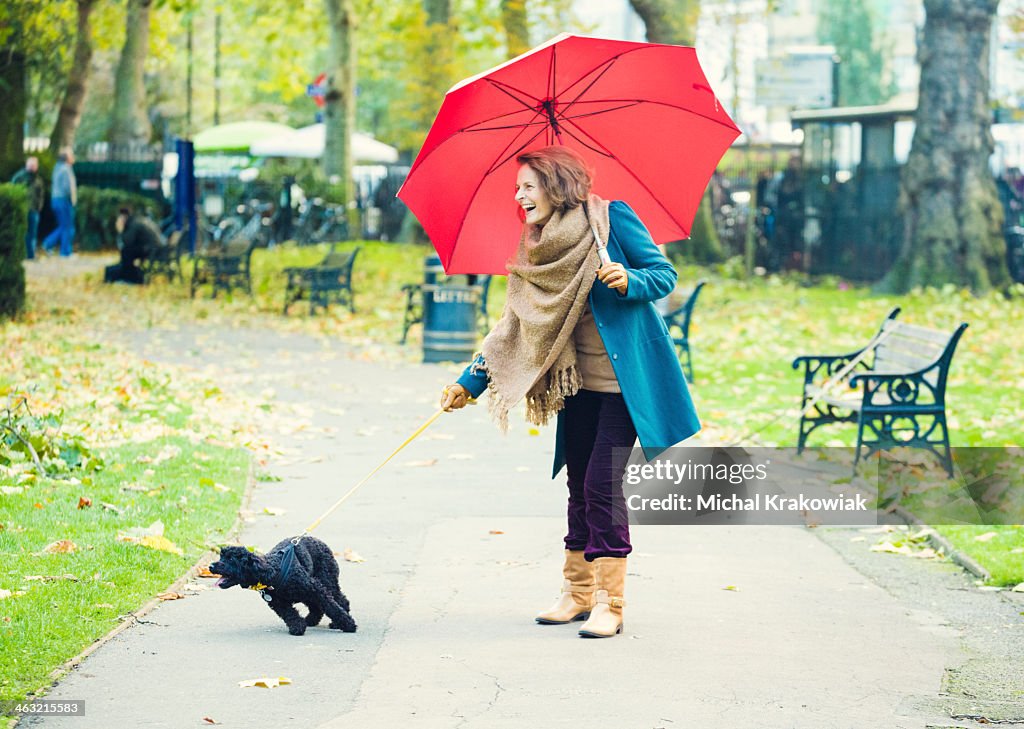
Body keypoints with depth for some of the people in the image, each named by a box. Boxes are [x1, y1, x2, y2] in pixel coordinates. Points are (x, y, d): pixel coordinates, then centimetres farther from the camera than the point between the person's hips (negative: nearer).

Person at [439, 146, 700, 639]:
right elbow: (514, 326, 12)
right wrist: (469, 384, 9)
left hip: (623, 377, -6)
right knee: (579, 483, 8)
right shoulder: (534, 252, 9)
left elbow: (665, 274, -6)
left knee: (602, 482, -10)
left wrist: (628, 280, -27)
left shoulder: (612, 218, -7)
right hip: (577, 381, 6)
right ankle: (577, 593, 19)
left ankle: (608, 603, -6)